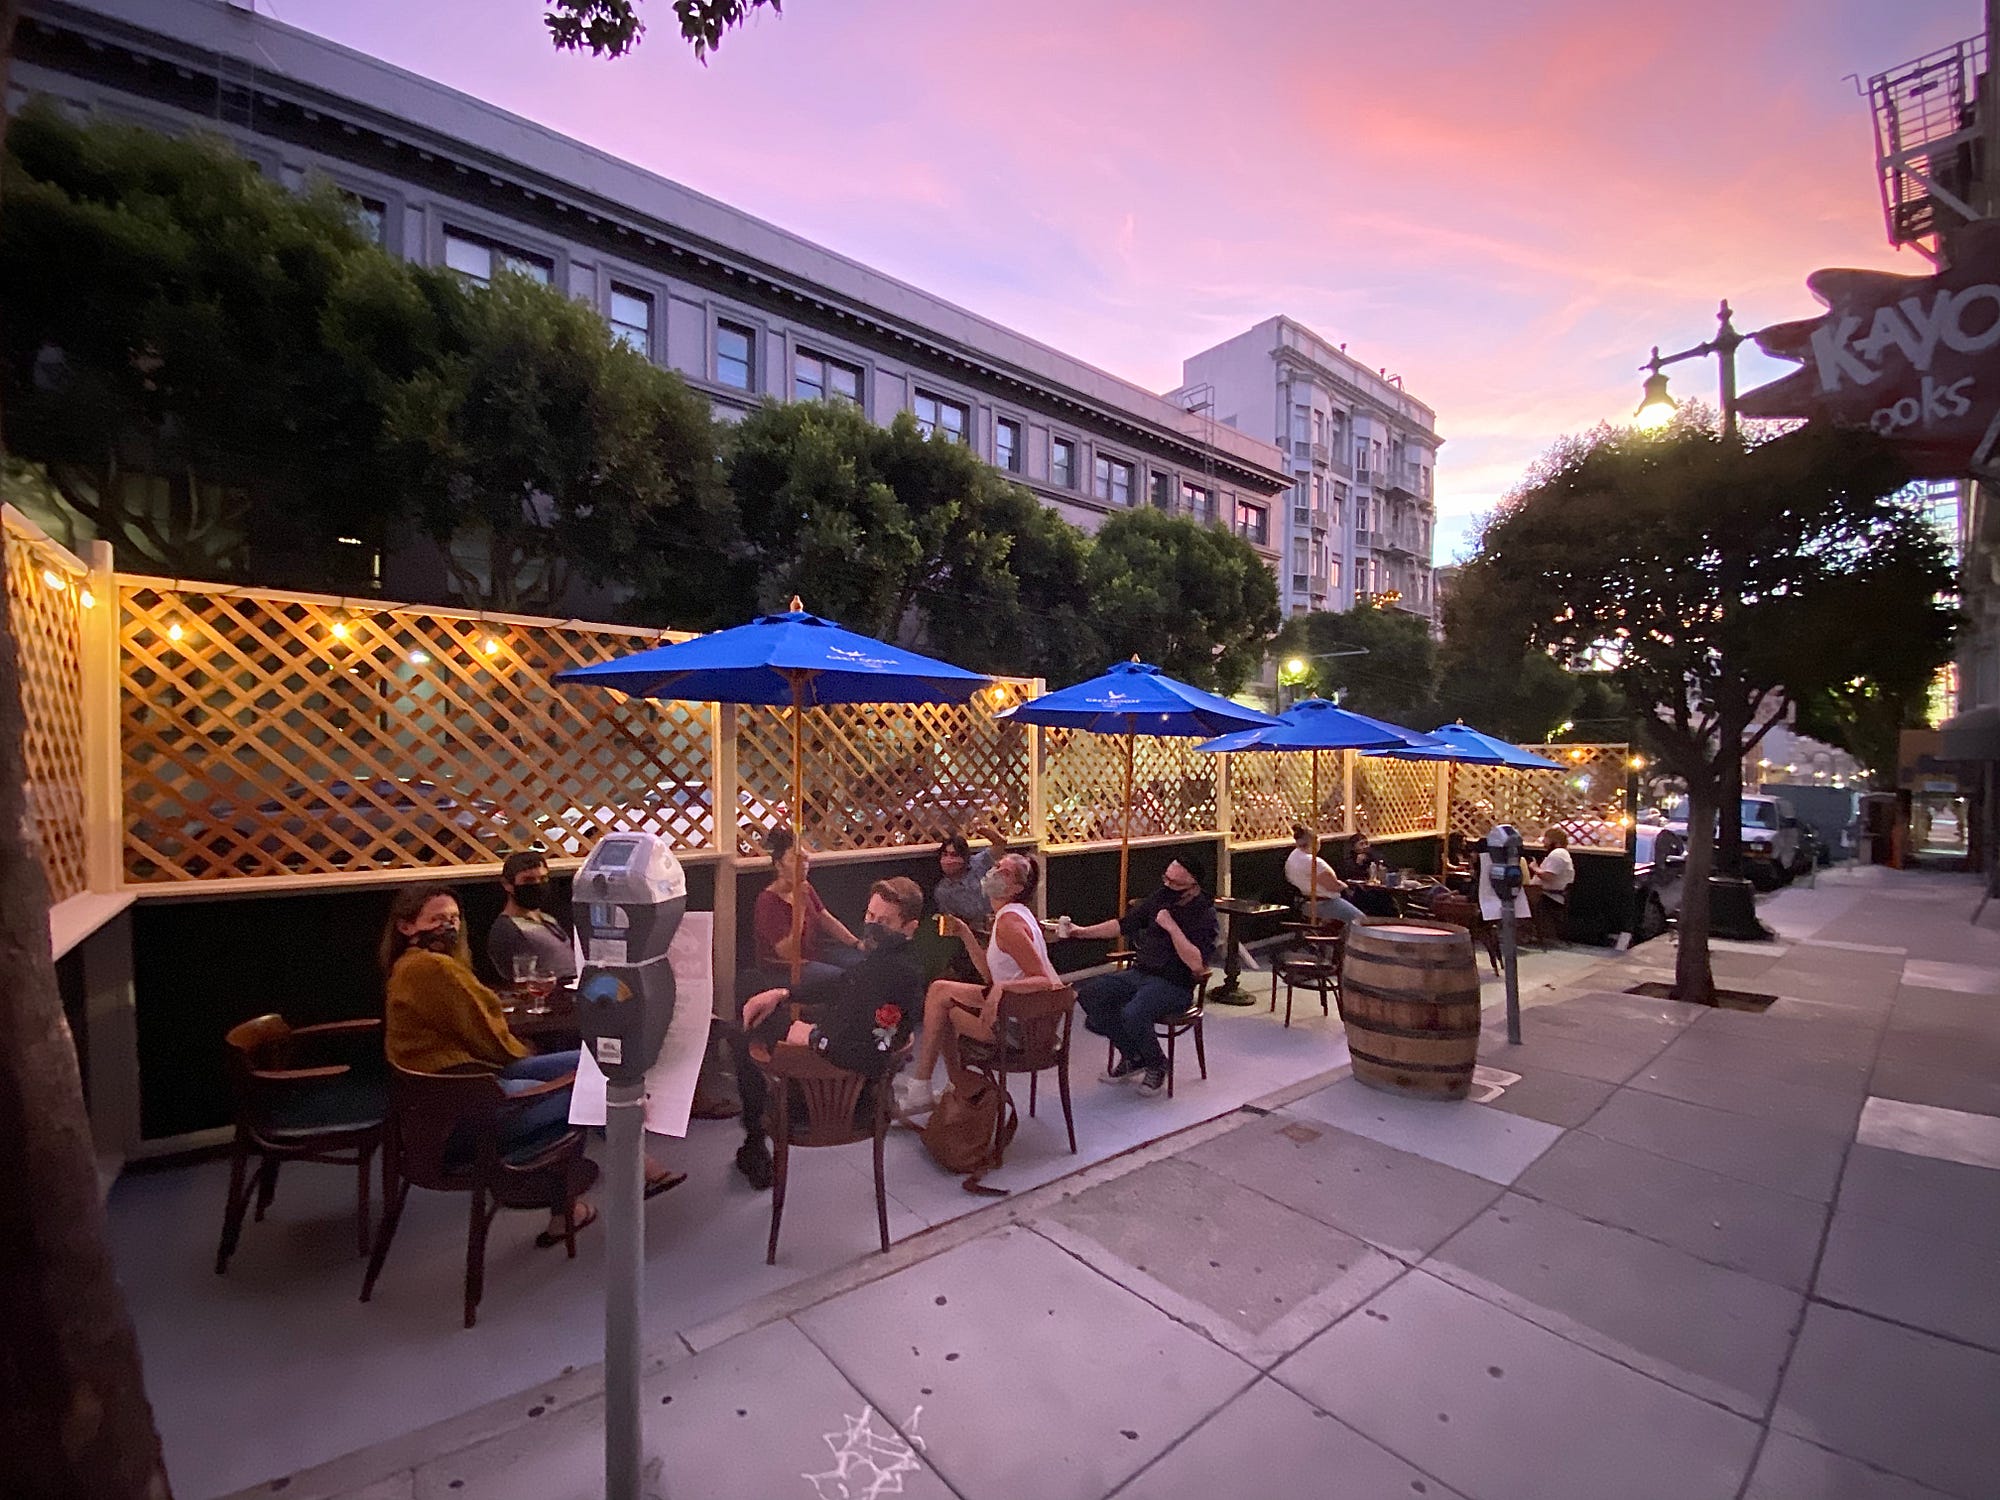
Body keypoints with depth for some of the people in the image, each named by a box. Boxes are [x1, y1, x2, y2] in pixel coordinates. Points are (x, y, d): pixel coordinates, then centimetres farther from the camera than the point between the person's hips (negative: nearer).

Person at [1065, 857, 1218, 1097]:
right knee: (1088, 994, -13)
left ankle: (1156, 1065, 0)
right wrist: (1082, 931, 8)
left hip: (1174, 985, -7)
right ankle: (1132, 1055, 6)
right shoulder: (1160, 898, 7)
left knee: (1132, 1014, -33)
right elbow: (1124, 924, 14)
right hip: (1138, 973, 7)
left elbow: (1196, 963, -23)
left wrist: (1172, 928, -23)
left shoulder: (1204, 914, -11)